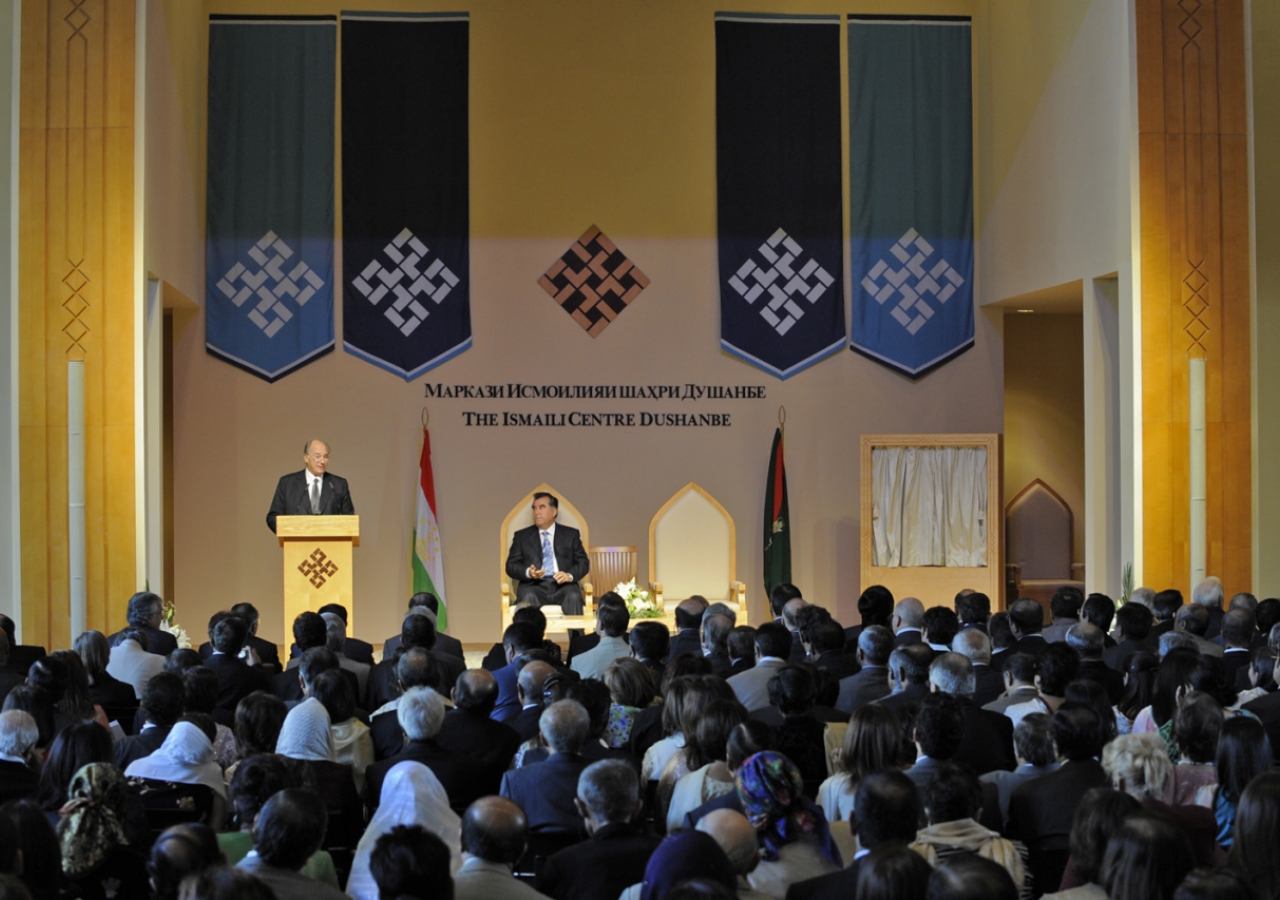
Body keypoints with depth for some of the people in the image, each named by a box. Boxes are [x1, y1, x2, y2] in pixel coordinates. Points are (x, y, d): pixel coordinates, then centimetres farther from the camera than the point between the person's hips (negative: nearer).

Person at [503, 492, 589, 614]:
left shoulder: (571, 534, 18)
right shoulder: (521, 536, 18)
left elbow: (583, 563, 12)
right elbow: (511, 565, 11)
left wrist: (569, 575, -11)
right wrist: (528, 572, -12)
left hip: (563, 585, 0)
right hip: (534, 585, 0)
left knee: (574, 597, -34)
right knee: (529, 597, -35)